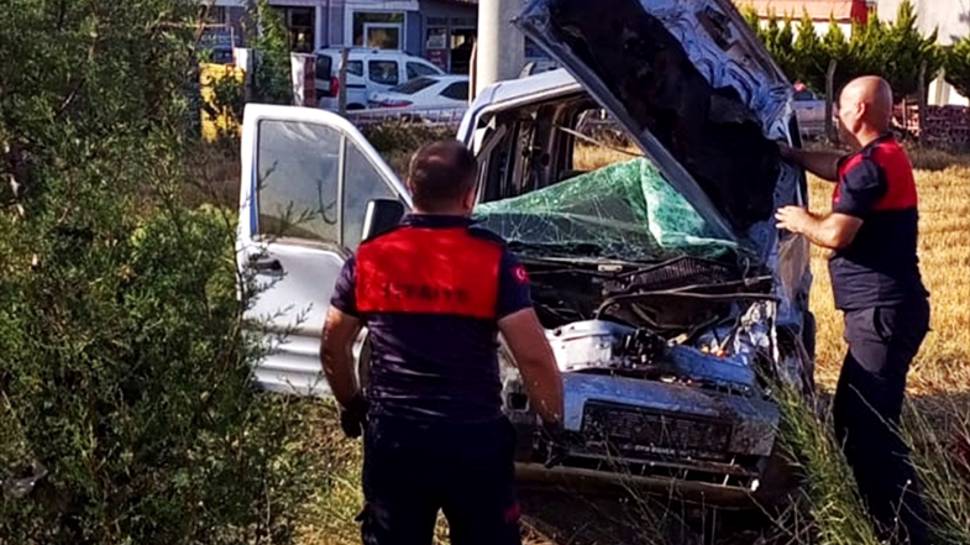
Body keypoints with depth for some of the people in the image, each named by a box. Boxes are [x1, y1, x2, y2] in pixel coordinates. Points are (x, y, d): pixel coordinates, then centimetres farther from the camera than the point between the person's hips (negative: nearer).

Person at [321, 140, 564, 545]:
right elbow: (534, 357, -14)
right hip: (473, 439, -2)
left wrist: (351, 405, 24)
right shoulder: (493, 261, -11)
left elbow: (333, 348, 8)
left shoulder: (368, 260, -1)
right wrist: (554, 422, 1)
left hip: (392, 438, 3)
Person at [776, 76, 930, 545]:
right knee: (854, 421, 16)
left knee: (871, 428, -10)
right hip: (881, 311, 11)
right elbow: (835, 168, 36)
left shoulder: (870, 164, -17)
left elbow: (836, 234, -19)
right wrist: (789, 153, 40)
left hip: (883, 312, -11)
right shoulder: (884, 156, 16)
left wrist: (801, 221, 1)